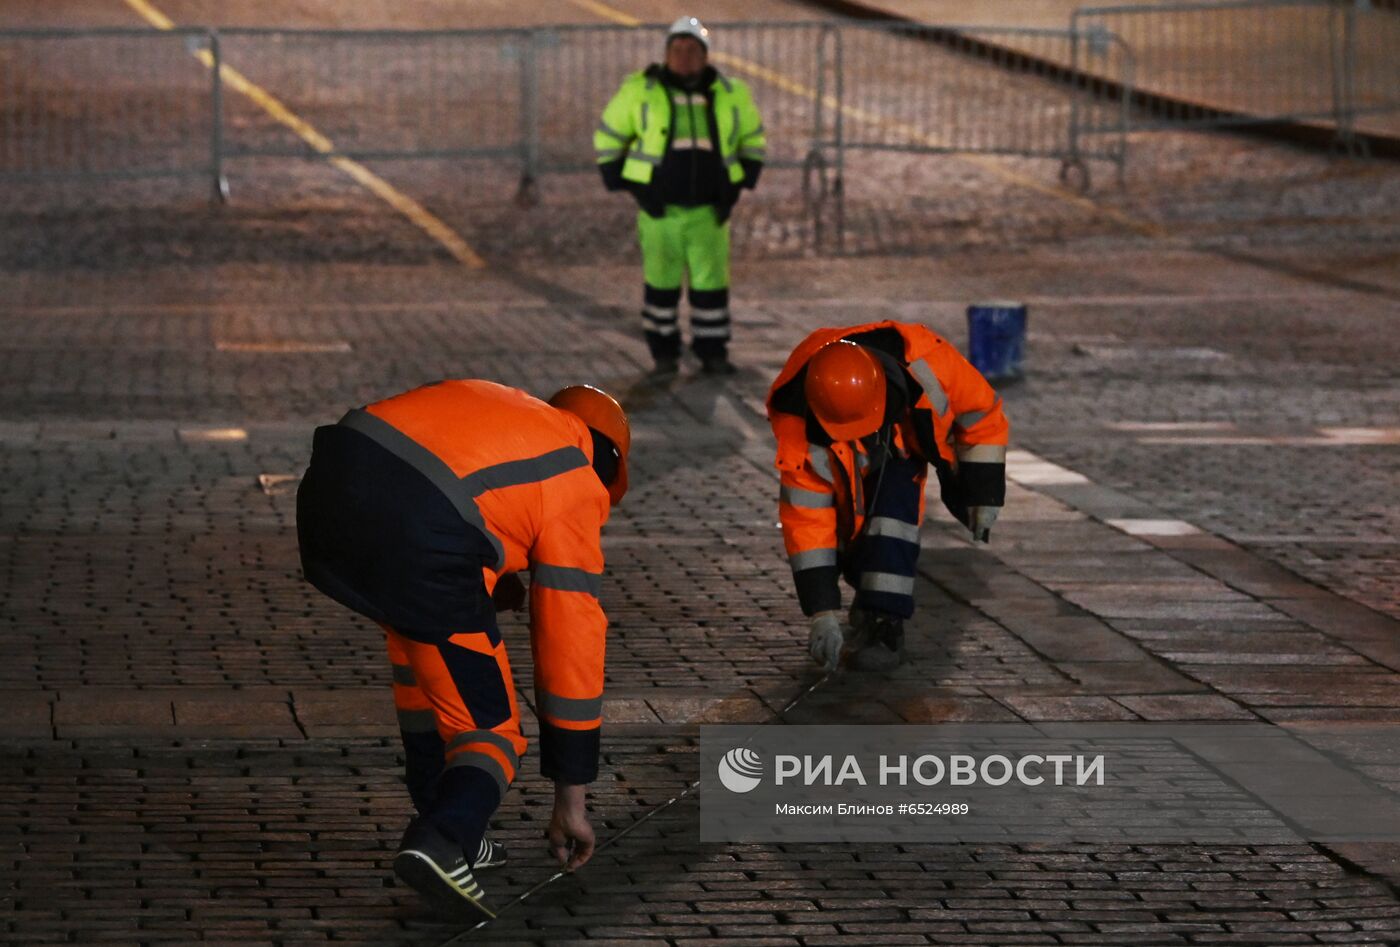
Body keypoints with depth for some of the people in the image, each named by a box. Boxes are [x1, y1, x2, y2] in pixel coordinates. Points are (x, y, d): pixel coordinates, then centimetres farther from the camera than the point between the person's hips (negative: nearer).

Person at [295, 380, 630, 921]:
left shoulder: (491, 406, 36)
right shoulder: (576, 489, 20)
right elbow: (572, 650, 20)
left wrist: (489, 571, 33)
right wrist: (570, 799, 26)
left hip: (329, 483, 6)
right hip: (417, 541, -6)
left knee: (421, 638, 32)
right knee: (490, 733, 10)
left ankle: (447, 827, 29)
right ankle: (440, 844, -19)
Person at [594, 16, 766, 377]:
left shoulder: (730, 95, 1)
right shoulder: (641, 91, -5)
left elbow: (752, 140, 16)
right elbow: (608, 138, 6)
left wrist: (739, 186, 7)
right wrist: (621, 184, 1)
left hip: (708, 211, 1)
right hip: (660, 209, -1)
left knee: (711, 282, 1)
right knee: (661, 284, 3)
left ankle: (713, 353, 11)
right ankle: (664, 355, 12)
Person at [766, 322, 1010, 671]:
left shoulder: (928, 361, -42)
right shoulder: (798, 430, -40)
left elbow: (982, 414, -21)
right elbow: (805, 520, -33)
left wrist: (984, 494, -13)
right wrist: (823, 613, -34)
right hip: (850, 461, -2)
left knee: (892, 502, -18)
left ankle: (886, 621, -14)